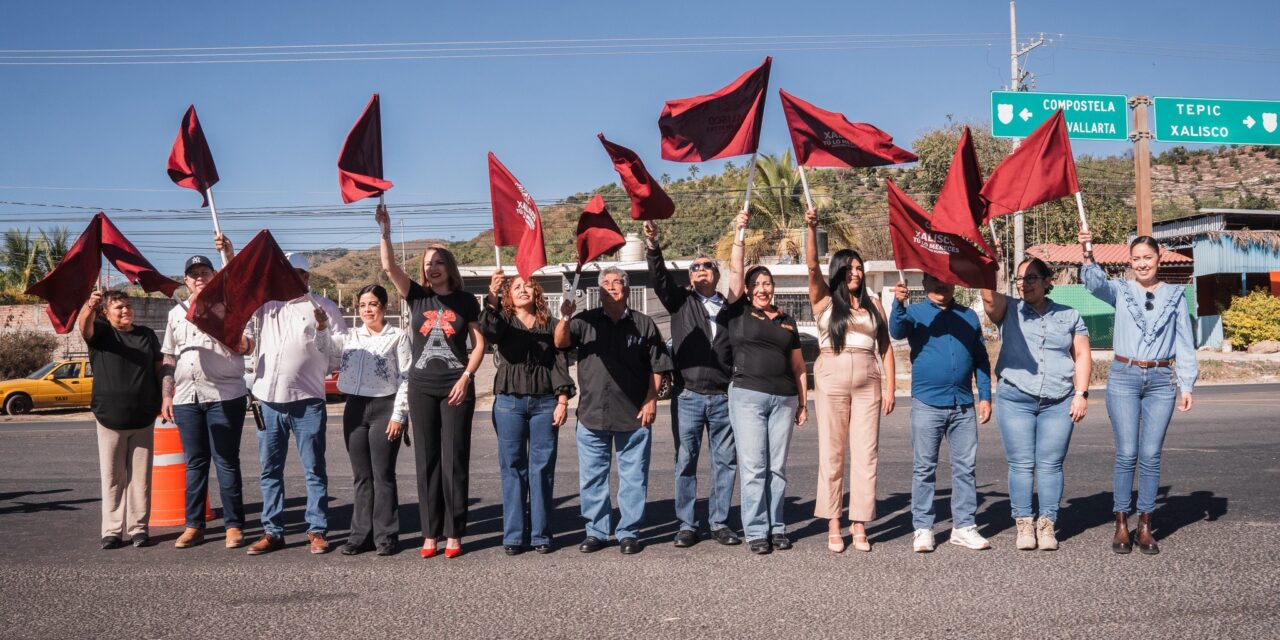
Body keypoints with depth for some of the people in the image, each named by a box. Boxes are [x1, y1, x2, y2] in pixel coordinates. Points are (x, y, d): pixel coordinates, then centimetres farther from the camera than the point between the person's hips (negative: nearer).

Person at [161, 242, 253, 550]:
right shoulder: (176, 313, 17)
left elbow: (247, 343, 4)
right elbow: (169, 358, 19)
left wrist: (246, 345, -20)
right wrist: (166, 395, 11)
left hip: (225, 396, -4)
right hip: (186, 398, 4)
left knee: (227, 462, -2)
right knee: (194, 463, 9)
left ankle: (233, 526, 4)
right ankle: (193, 526, 15)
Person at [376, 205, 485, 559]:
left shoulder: (465, 301, 3)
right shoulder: (417, 296, 6)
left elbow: (479, 343, 3)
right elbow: (388, 266, -8)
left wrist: (465, 378, -8)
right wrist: (385, 231, -19)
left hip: (457, 388, -2)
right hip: (422, 387, 2)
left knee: (455, 460, -1)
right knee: (426, 461, 5)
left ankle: (454, 534, 4)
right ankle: (430, 533, 10)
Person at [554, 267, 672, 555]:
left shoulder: (643, 324, 3)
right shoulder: (586, 321, 5)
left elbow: (657, 366, 5)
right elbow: (560, 342, -11)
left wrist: (651, 400, -4)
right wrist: (564, 318, -30)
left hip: (633, 414, -1)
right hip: (592, 413, 1)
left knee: (633, 477, 5)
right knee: (592, 477, 8)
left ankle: (628, 532, 15)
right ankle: (596, 531, 20)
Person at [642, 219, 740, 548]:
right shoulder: (681, 300, 8)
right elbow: (660, 278, -9)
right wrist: (652, 245, -25)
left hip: (724, 396, 1)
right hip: (688, 395, -1)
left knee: (725, 461, 5)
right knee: (686, 461, 2)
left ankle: (719, 522, 16)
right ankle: (686, 525, 10)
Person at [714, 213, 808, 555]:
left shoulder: (787, 321, 15)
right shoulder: (739, 311, 7)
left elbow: (798, 366, 17)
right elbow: (735, 270, -4)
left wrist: (802, 403, 13)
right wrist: (740, 232, -7)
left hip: (784, 399, 3)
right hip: (747, 395, -3)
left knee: (777, 467, 6)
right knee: (753, 467, -5)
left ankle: (776, 527, 13)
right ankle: (756, 531, 0)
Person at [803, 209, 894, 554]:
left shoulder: (873, 303, 13)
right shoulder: (824, 300, 7)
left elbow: (886, 346, 12)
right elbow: (812, 265, -8)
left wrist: (890, 388, 4)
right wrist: (811, 228, -21)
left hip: (868, 382, 2)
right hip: (831, 378, -2)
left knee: (866, 453, 0)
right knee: (832, 452, 1)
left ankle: (860, 524, 5)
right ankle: (833, 525, 6)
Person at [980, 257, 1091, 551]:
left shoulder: (1070, 316, 14)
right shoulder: (1009, 311, 9)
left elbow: (1082, 356, 11)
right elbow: (988, 295, -12)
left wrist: (1081, 393, 1)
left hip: (1058, 403, 1)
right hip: (1015, 400, -1)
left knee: (1050, 465, -1)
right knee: (1021, 465, -2)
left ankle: (1047, 524, 5)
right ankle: (1023, 524, 4)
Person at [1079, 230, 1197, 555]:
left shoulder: (1175, 295, 9)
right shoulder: (1121, 290, 5)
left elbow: (1184, 343, 10)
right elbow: (1096, 283, -17)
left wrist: (1186, 385, 5)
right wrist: (1087, 255, -36)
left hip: (1161, 381, 1)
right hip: (1124, 377, -1)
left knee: (1151, 456, 2)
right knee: (1126, 454, -3)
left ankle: (1145, 526, 11)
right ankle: (1121, 525, 6)